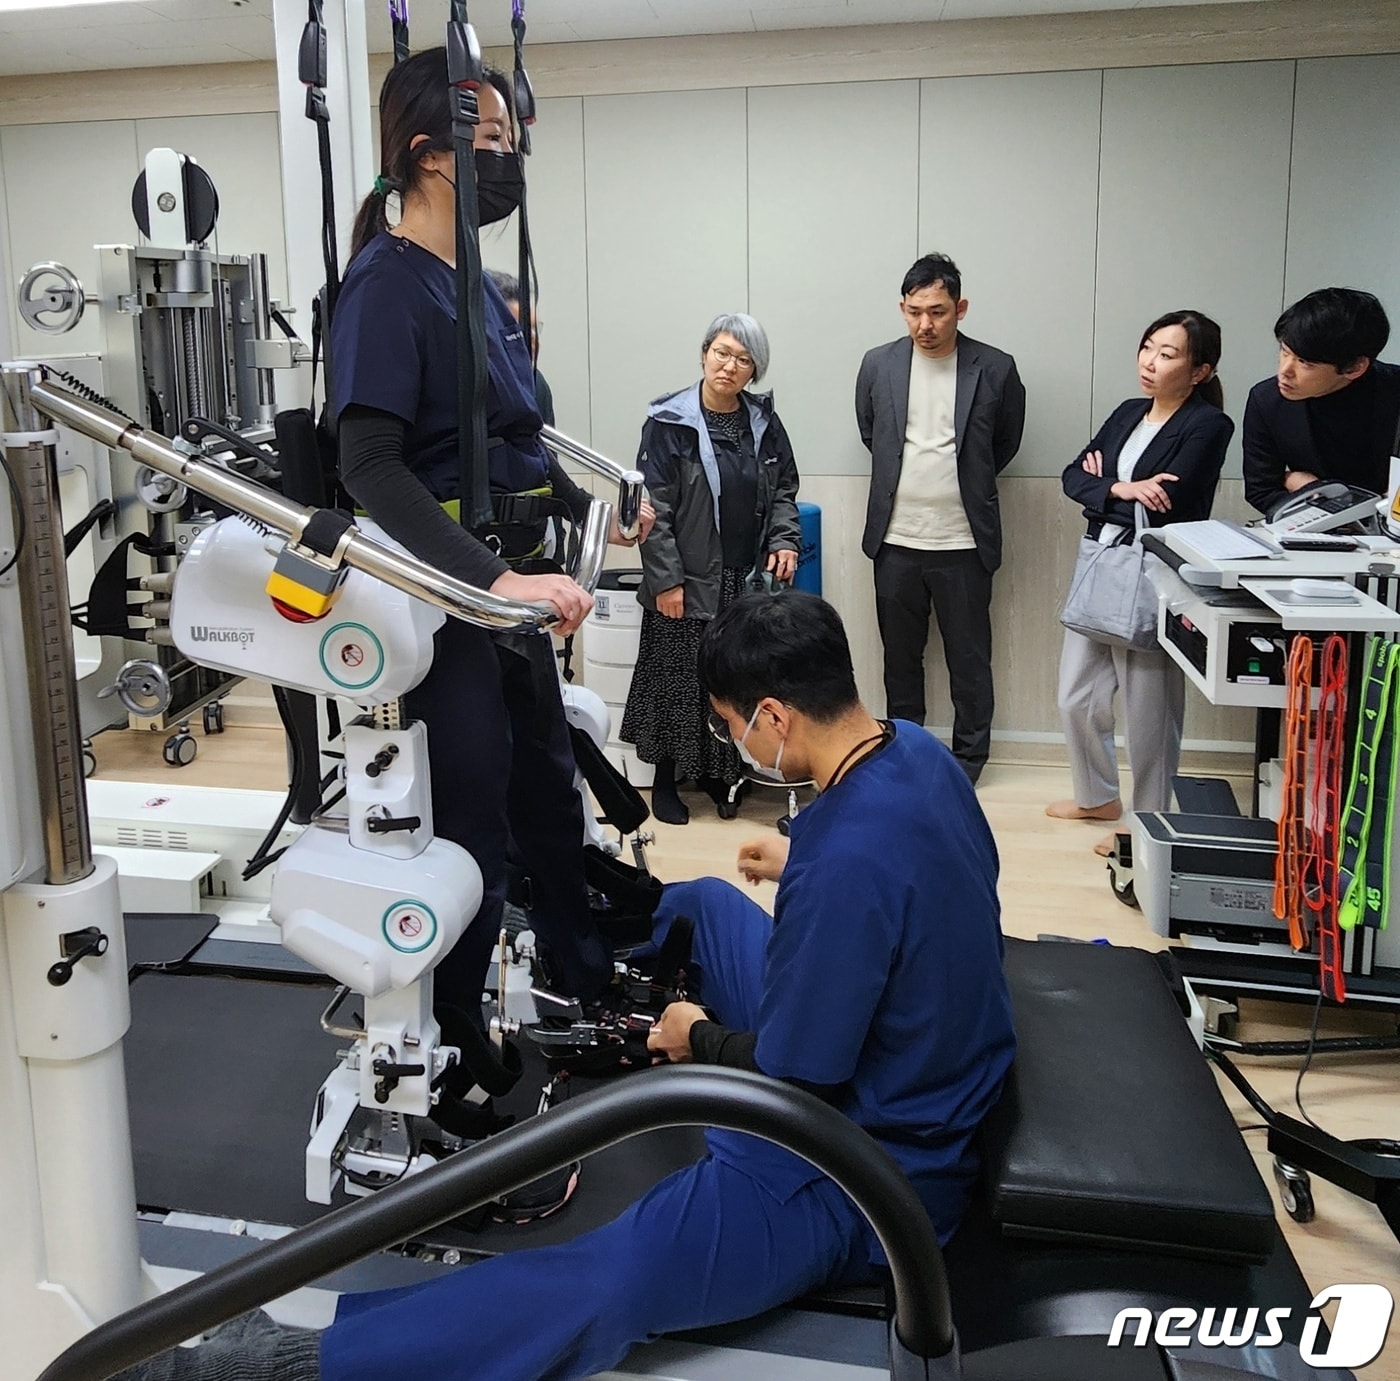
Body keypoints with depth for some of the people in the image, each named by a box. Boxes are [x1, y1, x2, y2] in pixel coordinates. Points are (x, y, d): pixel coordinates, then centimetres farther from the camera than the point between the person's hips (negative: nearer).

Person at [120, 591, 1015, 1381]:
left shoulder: (847, 865, -36)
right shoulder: (916, 749, -7)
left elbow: (795, 1080, -26)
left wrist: (701, 1038, -6)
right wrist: (806, 861, 28)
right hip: (907, 1053, 10)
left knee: (600, 1289, -23)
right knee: (701, 909, 24)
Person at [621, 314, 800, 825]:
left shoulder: (763, 422, 7)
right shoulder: (669, 423, -7)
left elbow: (783, 490, 17)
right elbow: (654, 506, -9)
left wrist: (784, 540, 0)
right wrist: (665, 579, -13)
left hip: (748, 581, 4)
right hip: (689, 581, -4)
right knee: (677, 681, 3)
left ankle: (719, 773, 23)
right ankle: (665, 779, 18)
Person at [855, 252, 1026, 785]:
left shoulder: (995, 369, -5)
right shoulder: (878, 365, 1)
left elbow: (1006, 443, 10)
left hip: (963, 542, -2)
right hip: (896, 540, 2)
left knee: (969, 659, 8)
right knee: (899, 656, 14)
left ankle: (969, 759, 23)